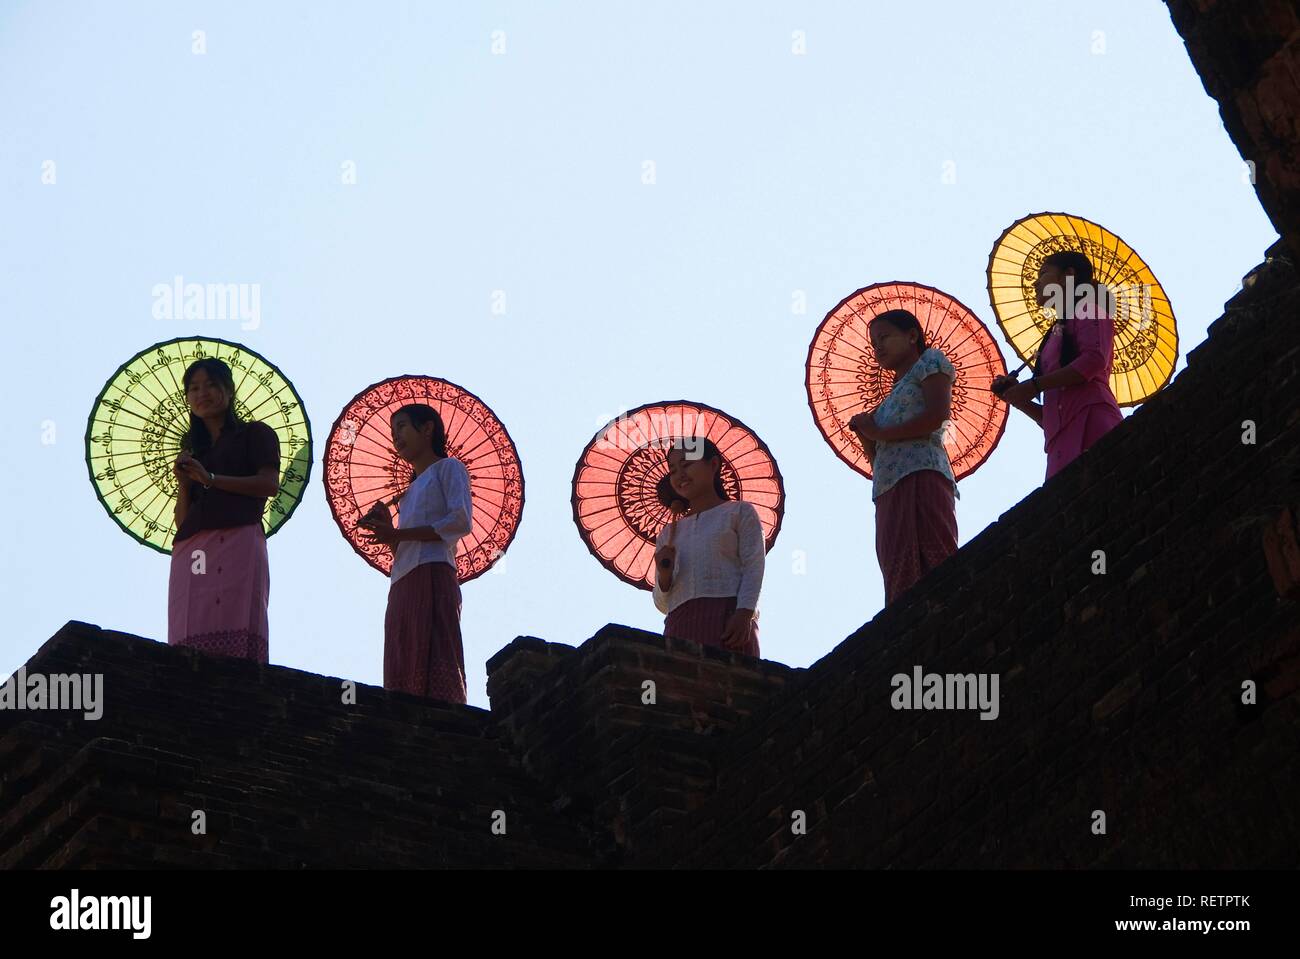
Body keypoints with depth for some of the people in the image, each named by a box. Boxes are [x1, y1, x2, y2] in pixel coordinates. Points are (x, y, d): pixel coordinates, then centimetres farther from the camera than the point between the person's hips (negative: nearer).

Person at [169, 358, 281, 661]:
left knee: (235, 628, -22)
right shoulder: (192, 449, 32)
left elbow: (270, 484, -2)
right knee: (191, 642, -14)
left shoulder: (254, 434, 17)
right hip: (190, 550, 5)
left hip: (238, 541, -5)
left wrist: (211, 479, -5)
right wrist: (183, 484, 6)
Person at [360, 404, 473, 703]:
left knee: (436, 665, -19)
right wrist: (388, 530, 9)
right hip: (402, 584, 8)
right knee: (405, 669, -6)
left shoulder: (447, 468, 11)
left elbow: (461, 521, -6)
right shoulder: (411, 490, 33)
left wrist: (398, 534, -7)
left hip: (433, 575, -8)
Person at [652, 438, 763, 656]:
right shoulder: (669, 534, 28)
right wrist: (664, 575, 2)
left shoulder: (739, 513, 16)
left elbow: (753, 569, 2)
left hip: (728, 615, -4)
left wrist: (744, 615, -15)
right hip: (680, 625, 4)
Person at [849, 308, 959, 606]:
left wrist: (880, 433, -1)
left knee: (934, 570, -22)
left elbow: (939, 413, -6)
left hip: (921, 476, -8)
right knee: (903, 581, -8)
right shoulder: (893, 399, 35)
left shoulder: (929, 361, 13)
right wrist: (866, 434, 11)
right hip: (889, 493, 8)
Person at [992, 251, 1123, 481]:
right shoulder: (1057, 333, 34)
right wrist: (1018, 398, 13)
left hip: (1089, 420, -7)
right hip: (1063, 440, 7)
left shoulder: (1086, 309, 14)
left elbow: (1095, 359, -8)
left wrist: (1034, 386, -5)